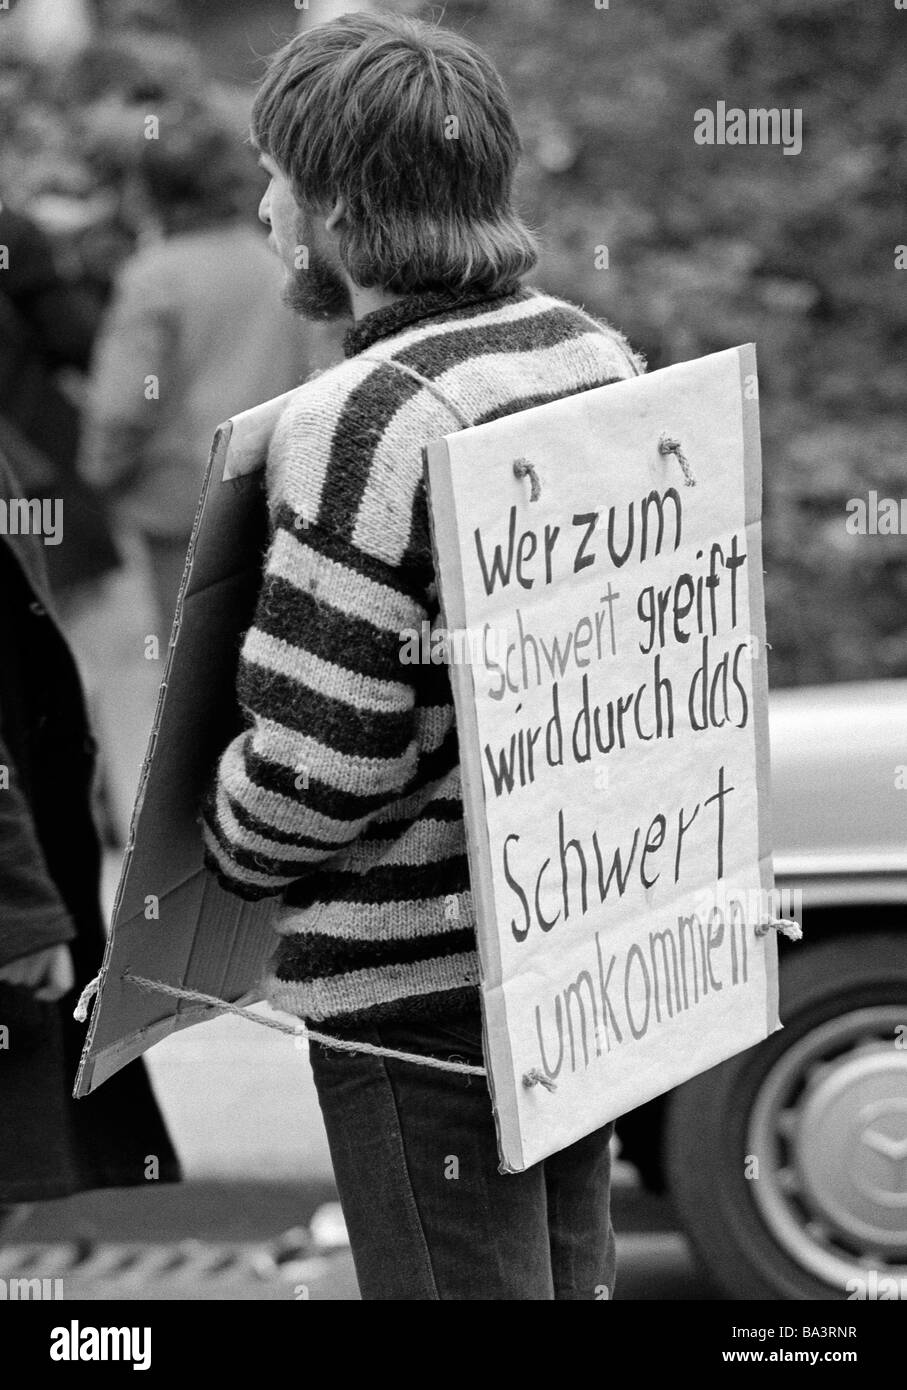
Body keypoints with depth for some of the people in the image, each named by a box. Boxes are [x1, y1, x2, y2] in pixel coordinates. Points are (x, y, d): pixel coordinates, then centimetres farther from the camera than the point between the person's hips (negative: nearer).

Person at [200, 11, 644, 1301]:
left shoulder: (363, 420, -21)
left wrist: (223, 843, -2)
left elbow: (319, 755, -22)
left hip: (423, 976, -8)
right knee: (566, 1275, 20)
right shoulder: (602, 355, 5)